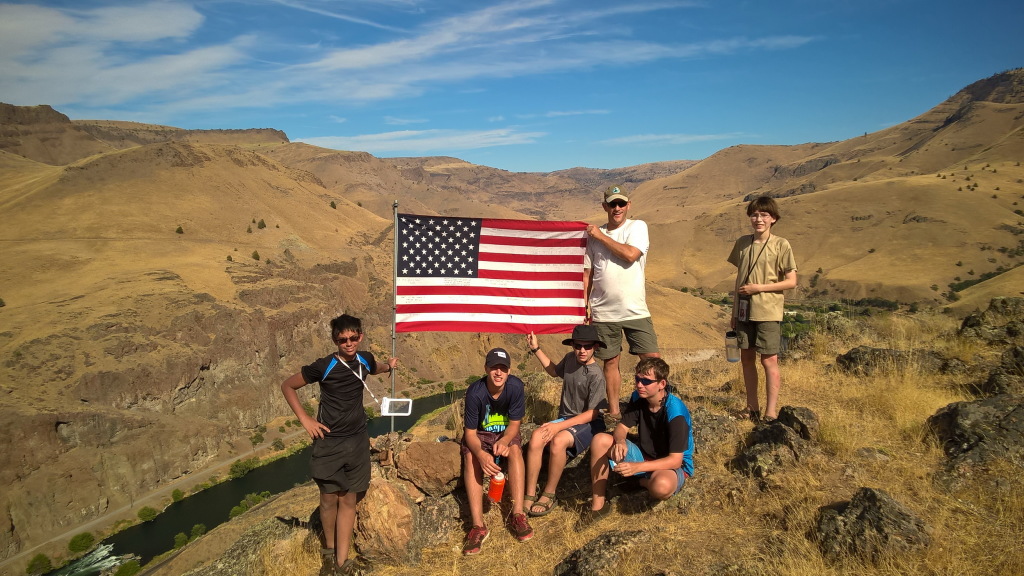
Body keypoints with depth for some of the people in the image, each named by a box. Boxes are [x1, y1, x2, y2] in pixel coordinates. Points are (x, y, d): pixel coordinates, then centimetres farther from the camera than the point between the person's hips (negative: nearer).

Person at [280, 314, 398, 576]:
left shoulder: (365, 359, -1)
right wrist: (305, 420, -10)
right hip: (329, 442, -3)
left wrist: (389, 366, 13)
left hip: (358, 441, 4)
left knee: (349, 500, 7)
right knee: (329, 498, 7)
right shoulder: (324, 366, -16)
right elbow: (287, 386, -5)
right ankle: (329, 550, 32)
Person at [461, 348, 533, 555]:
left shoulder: (516, 386, -22)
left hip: (506, 433, 1)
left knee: (515, 450, -32)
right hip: (480, 435, -1)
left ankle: (518, 516, -32)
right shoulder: (475, 392, -26)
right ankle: (478, 525, -36)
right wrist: (481, 454, -42)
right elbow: (470, 432, -21)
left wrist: (504, 442, -35)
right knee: (471, 457, -31)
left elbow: (515, 423, -13)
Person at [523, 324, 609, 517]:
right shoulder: (570, 358, 3)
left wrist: (560, 426, -24)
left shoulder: (596, 375, -16)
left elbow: (593, 413, -17)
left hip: (589, 423, -6)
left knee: (558, 440, -36)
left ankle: (549, 494, -15)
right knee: (536, 437, -26)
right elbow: (555, 371, 28)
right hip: (566, 418, 6)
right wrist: (536, 349, 24)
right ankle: (530, 496, -17)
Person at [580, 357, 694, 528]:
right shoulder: (638, 398, -7)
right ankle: (597, 506, -9)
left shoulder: (676, 412, -26)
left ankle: (644, 482, 0)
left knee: (661, 485, -42)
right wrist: (620, 441, -29)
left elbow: (675, 460, -29)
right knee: (601, 440, -16)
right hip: (644, 455, 6)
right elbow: (621, 427, -2)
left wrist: (637, 467, -41)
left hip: (673, 466, -5)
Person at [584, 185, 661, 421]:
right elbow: (587, 273, 10)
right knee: (610, 362, 10)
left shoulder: (637, 226, -1)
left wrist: (601, 236, -10)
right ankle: (614, 412, 22)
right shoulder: (594, 234, 7)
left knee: (653, 360, -3)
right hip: (603, 312, 2)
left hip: (635, 310, -2)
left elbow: (630, 254, -19)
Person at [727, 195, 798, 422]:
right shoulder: (742, 243, 8)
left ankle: (771, 413, 5)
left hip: (768, 312, -5)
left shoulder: (781, 245, -5)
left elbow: (791, 282, -6)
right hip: (744, 311, 5)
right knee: (746, 358, 10)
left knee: (769, 361, -3)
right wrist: (733, 312, 13)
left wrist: (758, 288, -14)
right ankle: (752, 408, 22)